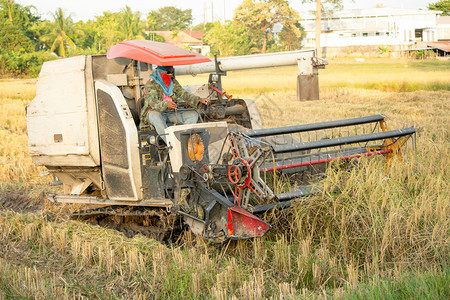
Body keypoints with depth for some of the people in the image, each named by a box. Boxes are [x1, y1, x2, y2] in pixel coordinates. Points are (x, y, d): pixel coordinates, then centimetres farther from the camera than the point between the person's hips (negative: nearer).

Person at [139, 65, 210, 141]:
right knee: (155, 115, -41)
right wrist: (166, 104, -48)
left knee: (193, 114, -11)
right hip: (154, 112, -6)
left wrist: (199, 100, -16)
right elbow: (153, 103, -27)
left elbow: (183, 94, 0)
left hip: (170, 113, 6)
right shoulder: (151, 84, -13)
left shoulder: (173, 82, 8)